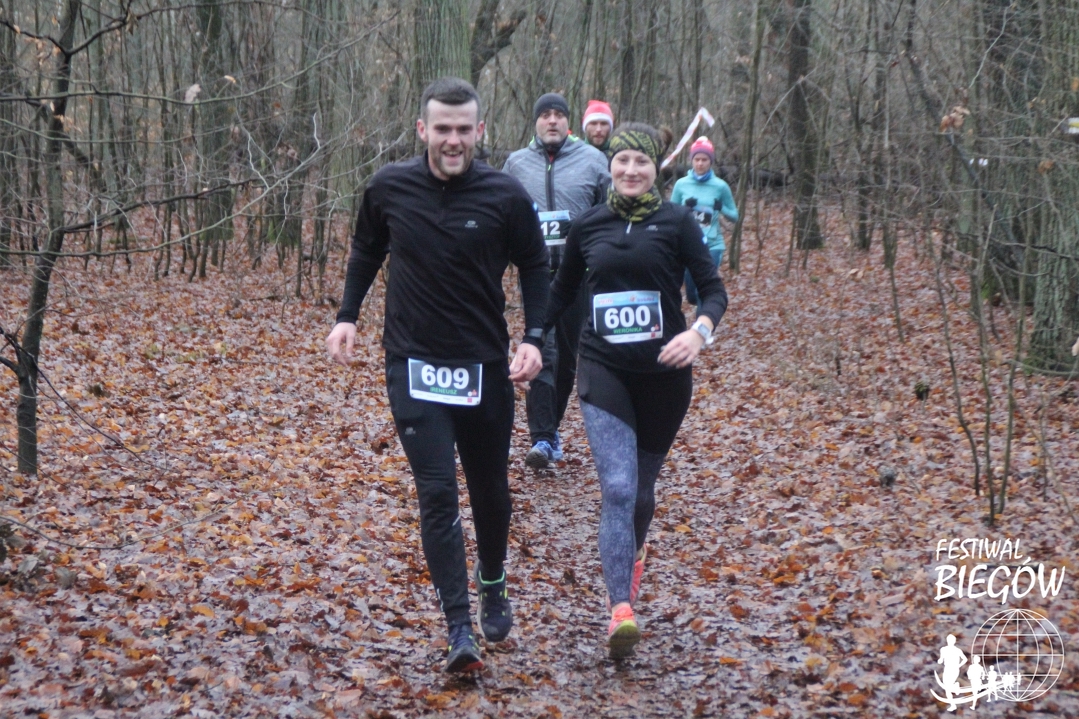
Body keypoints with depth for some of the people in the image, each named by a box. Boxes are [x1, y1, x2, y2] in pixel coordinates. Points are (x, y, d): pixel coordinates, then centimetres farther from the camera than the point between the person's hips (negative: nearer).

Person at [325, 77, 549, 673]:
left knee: (489, 488, 15)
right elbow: (366, 253, 13)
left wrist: (534, 338, -8)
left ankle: (493, 586, 42)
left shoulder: (505, 195, -9)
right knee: (437, 493, -9)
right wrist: (347, 316, 5)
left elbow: (535, 267, 3)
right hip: (414, 364, 0)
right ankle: (459, 628, -7)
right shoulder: (389, 188, -5)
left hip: (485, 366, 0)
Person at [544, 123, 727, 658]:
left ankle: (633, 553, 47)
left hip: (663, 373, 0)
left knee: (641, 489, 14)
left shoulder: (676, 222, -1)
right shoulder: (587, 226, 6)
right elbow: (561, 292, 18)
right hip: (603, 369, 0)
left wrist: (699, 331, -24)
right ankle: (622, 609, -21)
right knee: (617, 488, -16)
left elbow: (713, 289, -4)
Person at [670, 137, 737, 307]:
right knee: (692, 296, 13)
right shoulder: (681, 184, -1)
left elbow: (735, 216, 5)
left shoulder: (720, 186, -4)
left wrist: (722, 208, -16)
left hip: (712, 246, -2)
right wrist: (685, 207, -14)